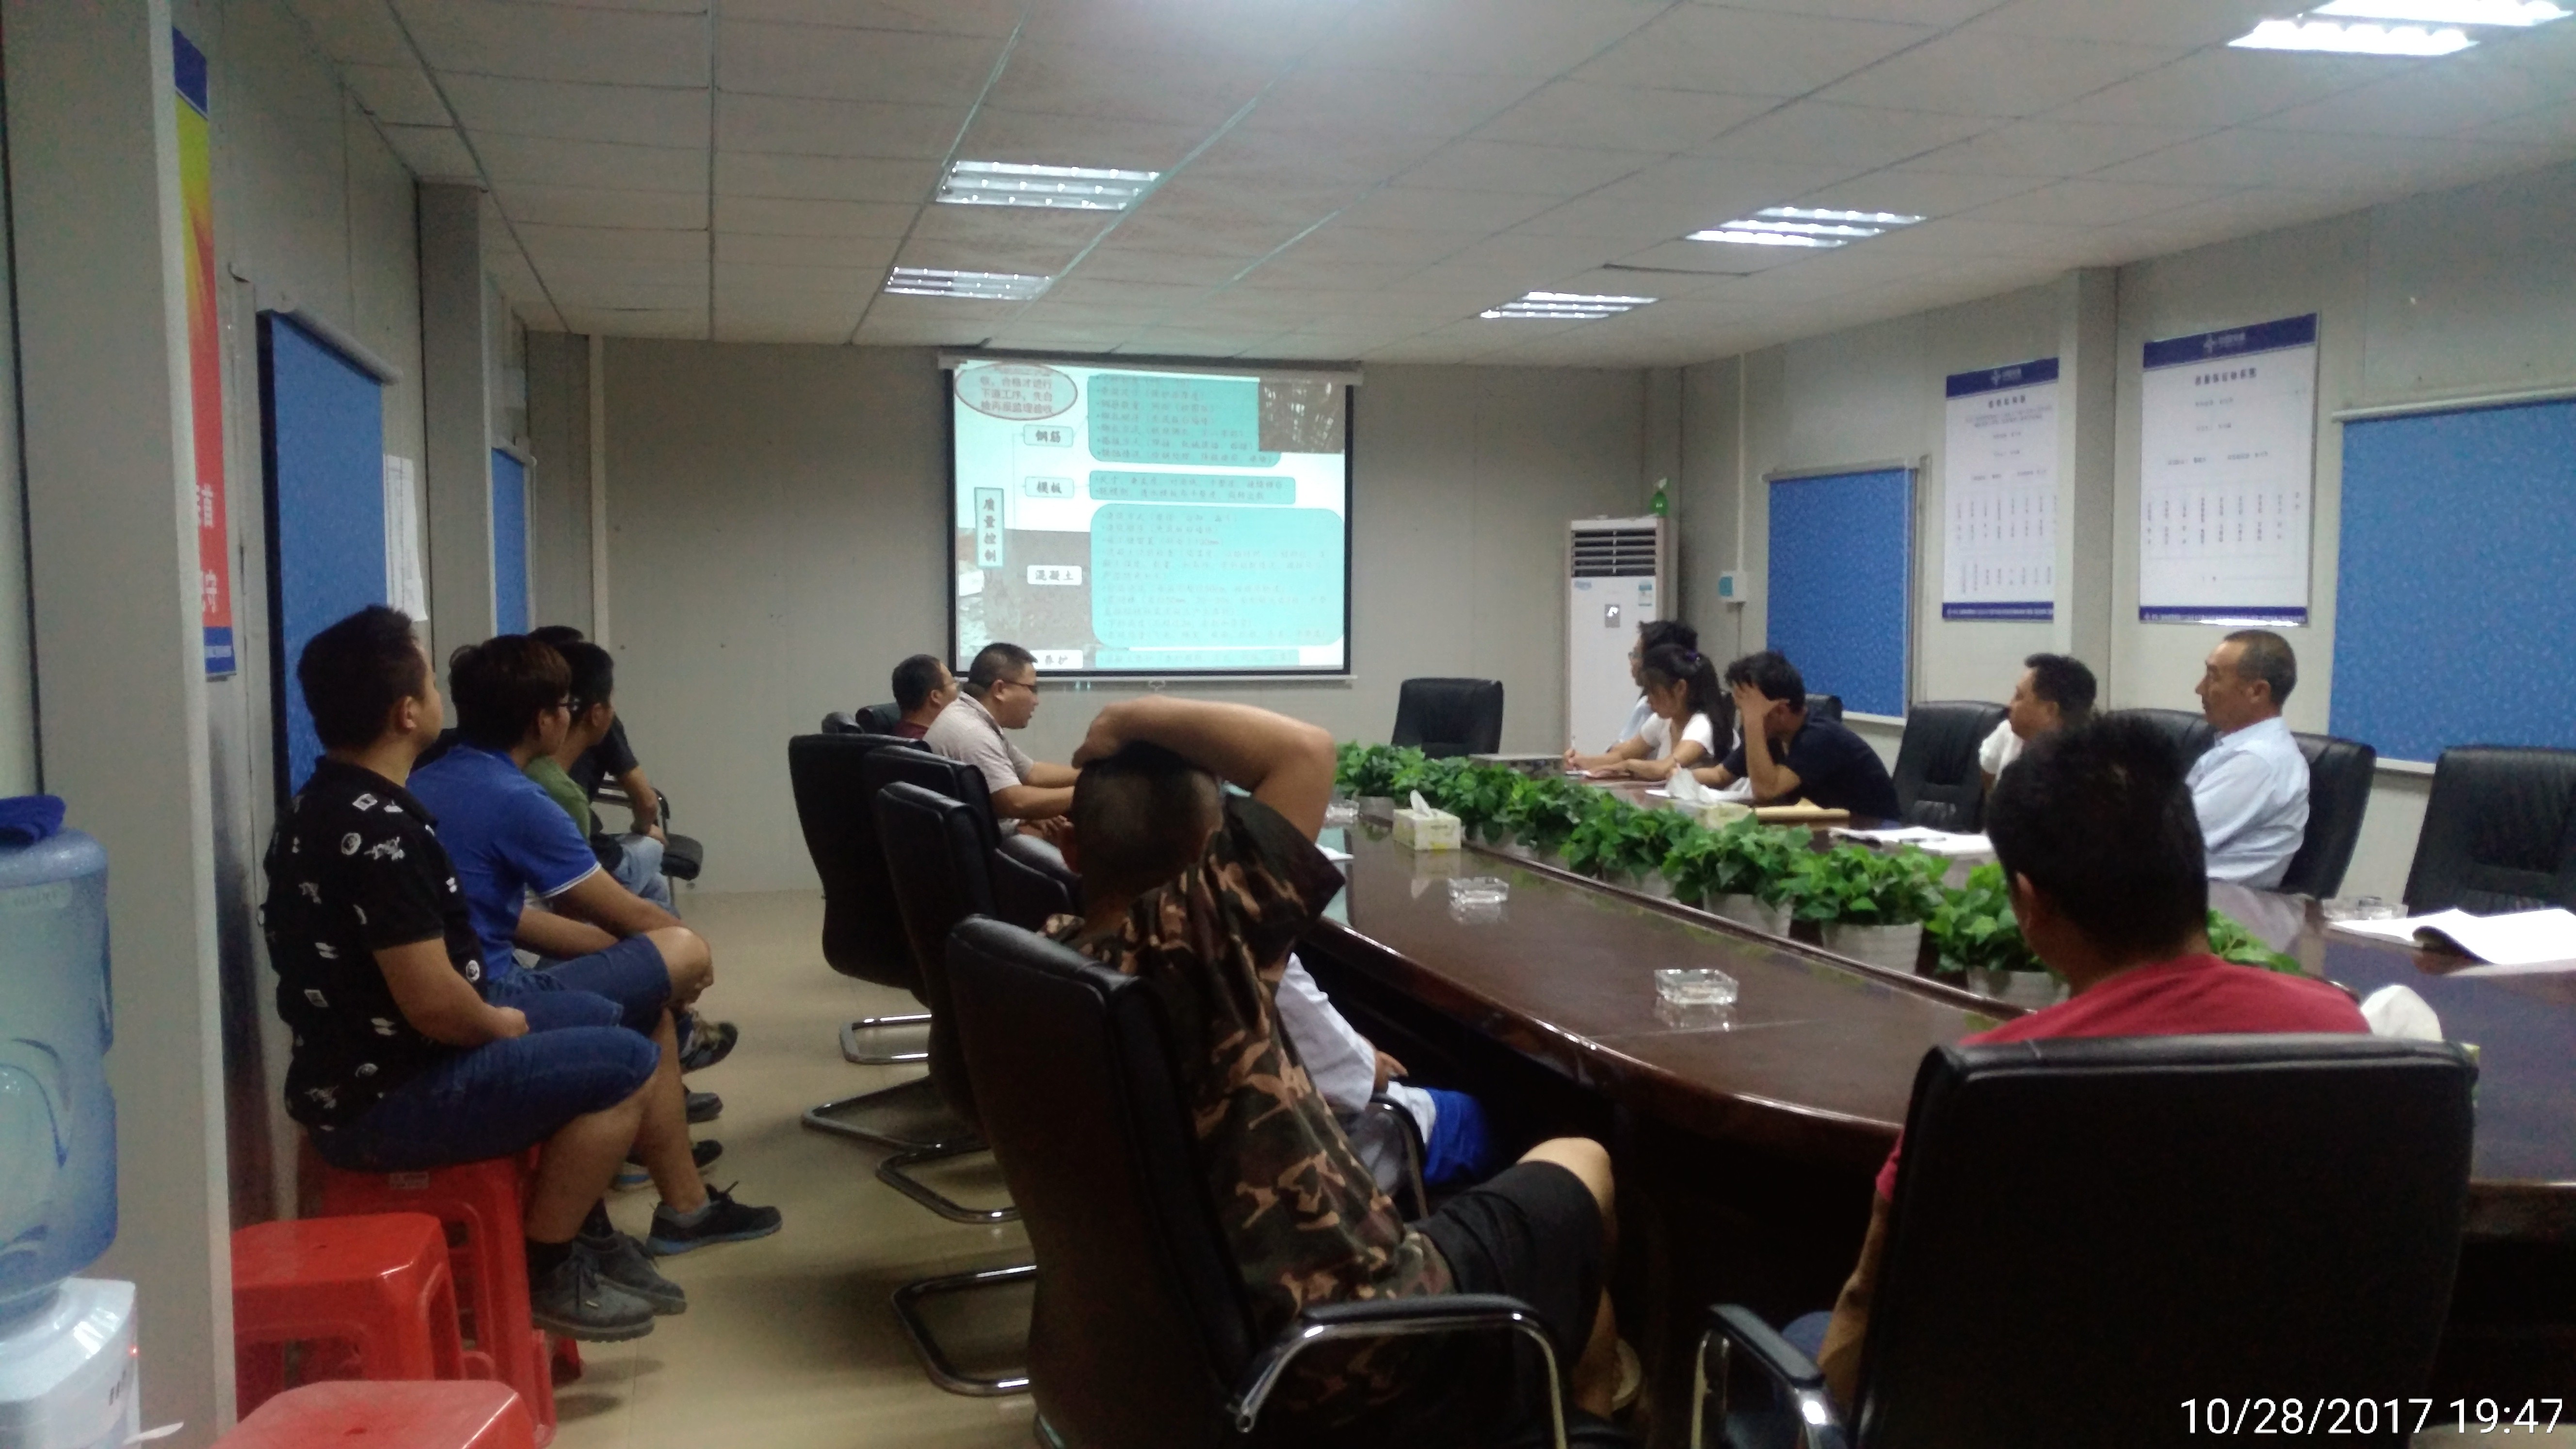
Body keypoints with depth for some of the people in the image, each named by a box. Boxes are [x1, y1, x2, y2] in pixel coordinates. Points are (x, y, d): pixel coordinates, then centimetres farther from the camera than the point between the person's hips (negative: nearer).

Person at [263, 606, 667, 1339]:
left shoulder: (329, 805, 9)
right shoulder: (377, 832, -24)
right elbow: (432, 1002, -27)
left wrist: (491, 1021, 11)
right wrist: (501, 1027, -7)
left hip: (366, 1067, 11)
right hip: (380, 1103, -11)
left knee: (595, 1016, 21)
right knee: (625, 1064, -12)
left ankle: (575, 1235, 24)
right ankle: (543, 1273, 0)